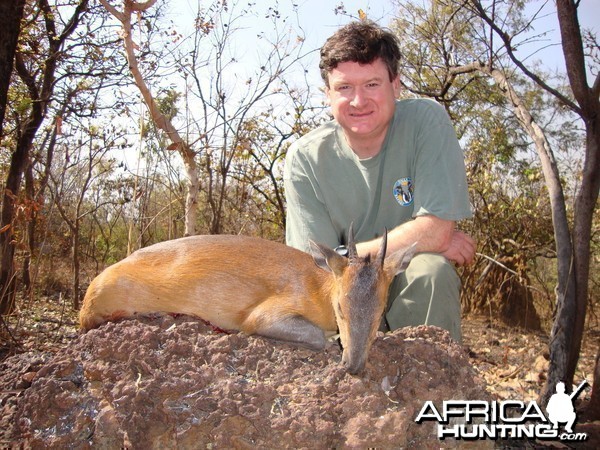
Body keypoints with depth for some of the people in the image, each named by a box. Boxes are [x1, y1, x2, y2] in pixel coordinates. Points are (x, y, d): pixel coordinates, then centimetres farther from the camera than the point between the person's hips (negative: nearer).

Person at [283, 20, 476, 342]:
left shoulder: (426, 121, -12)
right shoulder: (305, 158, -10)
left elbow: (437, 230, -20)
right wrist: (418, 240, -18)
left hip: (413, 291, 0)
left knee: (431, 269, -30)